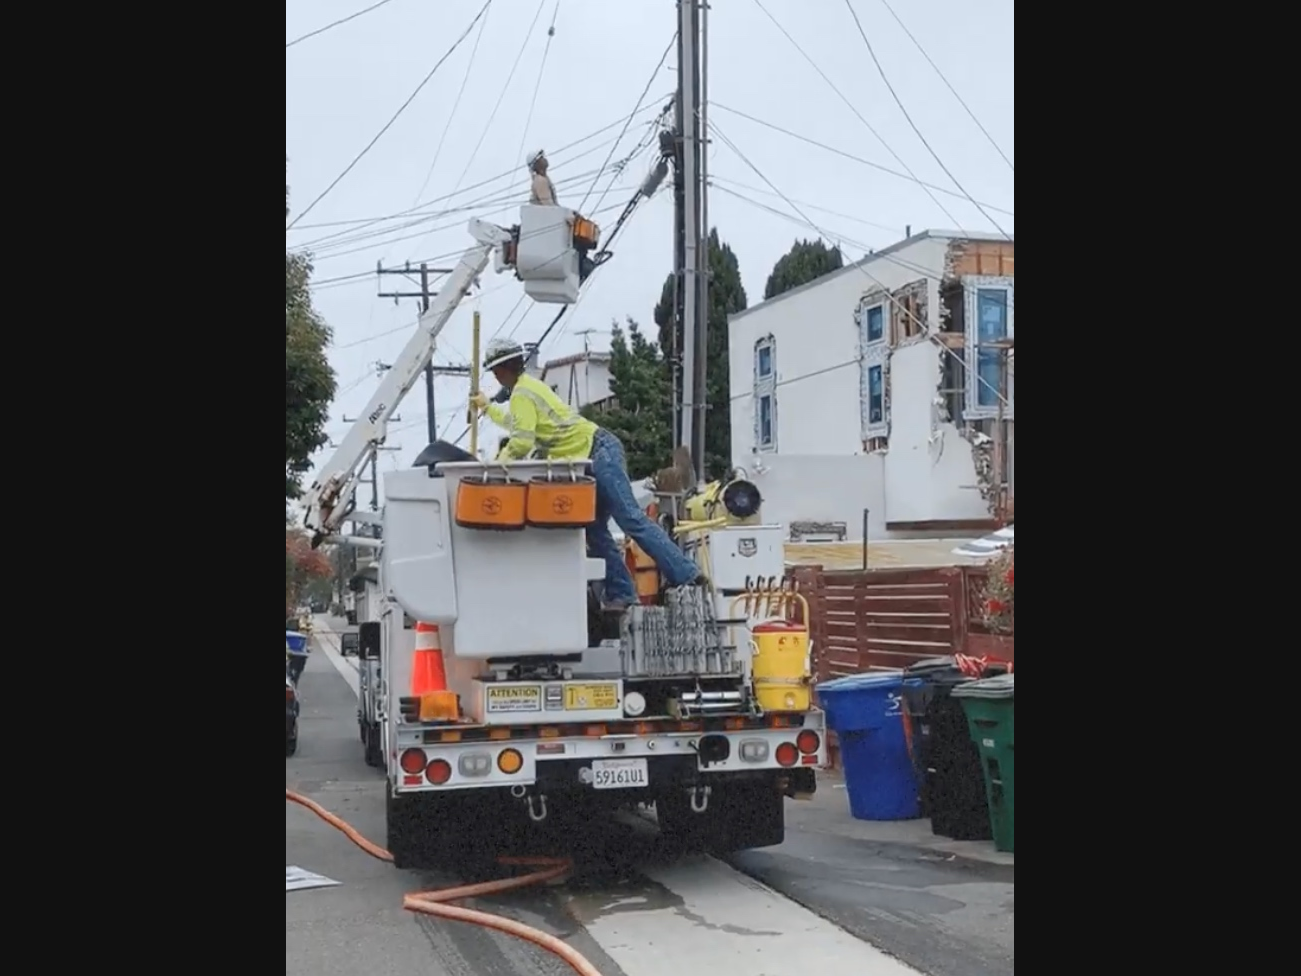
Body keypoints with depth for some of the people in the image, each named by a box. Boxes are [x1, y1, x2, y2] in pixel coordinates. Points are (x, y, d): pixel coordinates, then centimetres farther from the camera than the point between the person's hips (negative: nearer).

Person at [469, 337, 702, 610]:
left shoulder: (522, 394, -8)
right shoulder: (529, 386, 23)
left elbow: (523, 441, -18)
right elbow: (517, 422, 44)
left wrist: (505, 455, 3)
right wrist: (487, 407, 53)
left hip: (598, 454, -10)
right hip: (598, 453, 10)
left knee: (631, 518, -16)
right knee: (595, 530, 8)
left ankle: (684, 574, -21)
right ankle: (621, 593, 6)